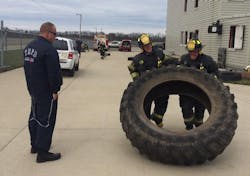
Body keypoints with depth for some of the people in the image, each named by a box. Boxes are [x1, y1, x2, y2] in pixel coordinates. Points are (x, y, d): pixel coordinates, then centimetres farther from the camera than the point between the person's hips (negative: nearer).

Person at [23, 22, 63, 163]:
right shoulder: (49, 50, -23)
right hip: (46, 92, -9)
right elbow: (54, 73, -24)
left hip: (33, 89, 9)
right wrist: (55, 90, -13)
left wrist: (31, 85, 19)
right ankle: (42, 152, 3)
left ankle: (34, 145, 33)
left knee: (34, 117, 19)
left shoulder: (29, 47, 8)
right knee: (46, 121, -2)